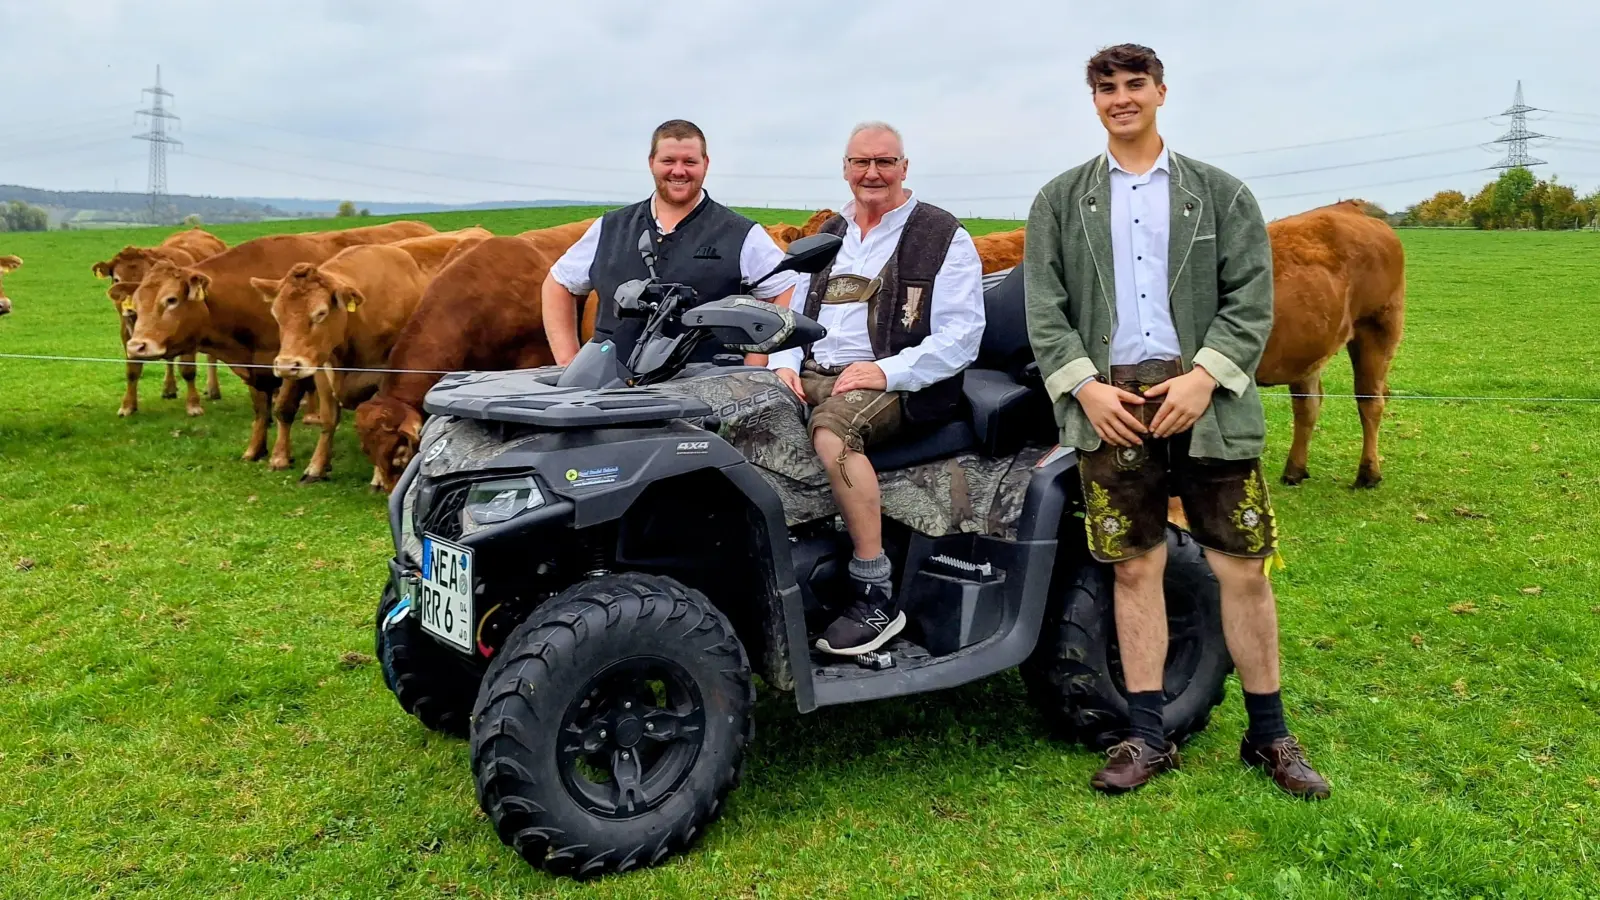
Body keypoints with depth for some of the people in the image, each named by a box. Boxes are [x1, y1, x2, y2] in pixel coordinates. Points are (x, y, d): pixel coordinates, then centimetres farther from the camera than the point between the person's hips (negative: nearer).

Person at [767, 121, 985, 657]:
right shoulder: (828, 238, 23)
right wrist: (784, 363, 2)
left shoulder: (942, 237, 3)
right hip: (814, 376, 6)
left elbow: (961, 336, -6)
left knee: (830, 430, -38)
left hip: (901, 386, -6)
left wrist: (888, 371, -19)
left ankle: (875, 594, -30)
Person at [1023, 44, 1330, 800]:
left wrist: (1205, 375, -12)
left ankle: (1269, 736, 18)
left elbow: (1251, 298, 2)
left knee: (1243, 569, 2)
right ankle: (1147, 739, 15)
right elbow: (1044, 308, 4)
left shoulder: (1220, 194, 10)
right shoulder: (1060, 201, 12)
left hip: (1206, 399, 0)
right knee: (1135, 570, 4)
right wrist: (1083, 384, -9)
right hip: (1109, 403, 0)